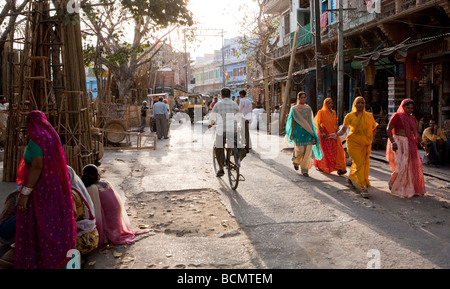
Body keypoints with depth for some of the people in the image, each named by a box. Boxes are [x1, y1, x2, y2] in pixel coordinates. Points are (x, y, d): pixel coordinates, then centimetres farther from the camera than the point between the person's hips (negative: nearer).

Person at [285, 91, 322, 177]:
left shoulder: (308, 108, 12)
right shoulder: (294, 108, 2)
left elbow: (310, 121, 14)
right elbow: (293, 121, 0)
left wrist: (312, 132, 11)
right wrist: (292, 132, -5)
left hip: (308, 131, 3)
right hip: (298, 131, -3)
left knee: (308, 151, -5)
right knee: (300, 150, -6)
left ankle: (304, 170, 3)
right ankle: (295, 161, 29)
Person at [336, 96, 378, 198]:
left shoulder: (369, 116, 7)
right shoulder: (350, 116, -2)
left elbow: (374, 128, 19)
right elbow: (343, 129, -3)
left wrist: (371, 139, 7)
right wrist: (337, 134, -22)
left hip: (366, 144, 4)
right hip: (353, 143, -4)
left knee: (365, 164, 9)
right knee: (359, 164, -10)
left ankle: (350, 179, 34)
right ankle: (363, 188, -5)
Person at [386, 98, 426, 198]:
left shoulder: (413, 118, 16)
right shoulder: (397, 116, -4)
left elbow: (416, 133, 19)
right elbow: (388, 130, -11)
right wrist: (393, 142, -22)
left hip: (410, 144, 7)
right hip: (399, 143, -7)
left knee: (412, 166, 6)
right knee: (401, 165, -12)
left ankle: (411, 188, 18)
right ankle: (393, 185, 7)